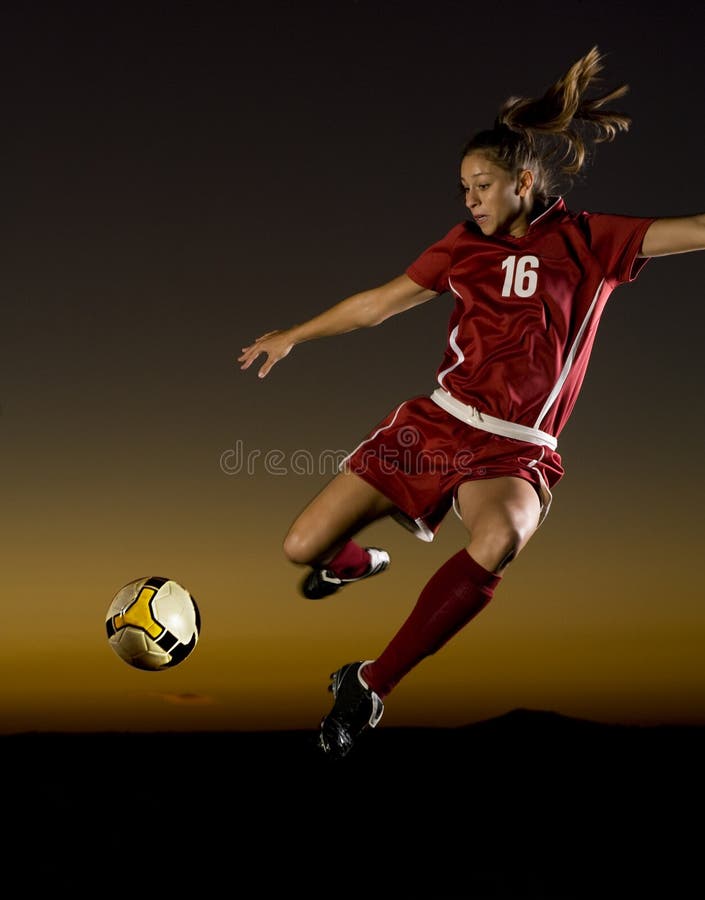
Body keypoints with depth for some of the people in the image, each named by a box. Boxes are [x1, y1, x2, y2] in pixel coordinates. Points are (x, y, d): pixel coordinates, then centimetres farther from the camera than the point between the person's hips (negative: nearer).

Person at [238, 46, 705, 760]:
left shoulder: (591, 242, 1)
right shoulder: (465, 244, 10)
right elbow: (378, 303, 17)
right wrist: (293, 335, 22)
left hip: (515, 451, -3)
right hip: (435, 421, 3)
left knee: (498, 541, -39)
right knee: (302, 548, -3)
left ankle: (370, 687, -21)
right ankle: (357, 563, 38)